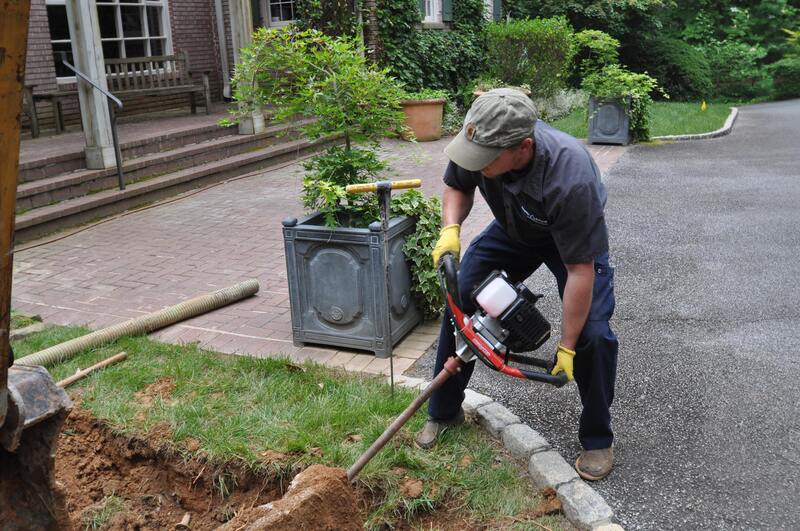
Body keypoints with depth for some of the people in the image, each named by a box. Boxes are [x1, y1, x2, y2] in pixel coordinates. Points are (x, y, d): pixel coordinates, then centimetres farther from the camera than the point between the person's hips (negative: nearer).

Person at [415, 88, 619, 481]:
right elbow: (457, 186, -5)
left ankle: (597, 439, 7)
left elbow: (580, 270, -35)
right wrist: (450, 229, -26)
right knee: (459, 301, -1)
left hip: (575, 237, -4)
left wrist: (567, 347, -29)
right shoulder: (480, 140, -29)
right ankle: (444, 412, 18)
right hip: (512, 230, 5)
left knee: (592, 334, -18)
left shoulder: (570, 178, -44)